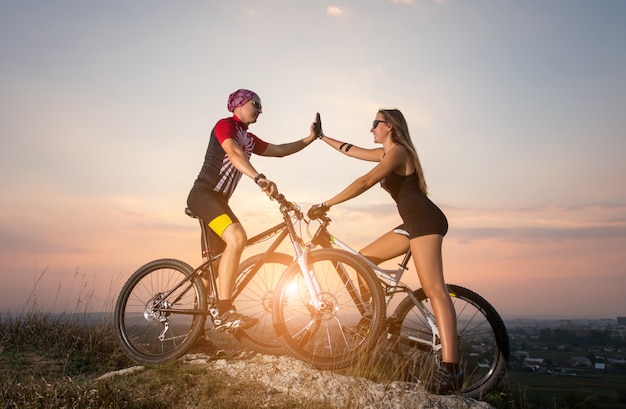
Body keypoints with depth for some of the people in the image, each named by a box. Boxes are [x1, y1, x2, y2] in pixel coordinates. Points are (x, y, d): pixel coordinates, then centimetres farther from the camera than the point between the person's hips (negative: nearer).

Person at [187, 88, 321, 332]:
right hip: (204, 194, -10)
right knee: (237, 237, -31)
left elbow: (280, 151, 21)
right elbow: (234, 153, -27)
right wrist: (260, 179, -42)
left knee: (216, 261, 12)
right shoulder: (225, 125, -7)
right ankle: (225, 313, -31)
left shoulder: (249, 139, 19)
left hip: (218, 198, 10)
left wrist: (310, 138, 14)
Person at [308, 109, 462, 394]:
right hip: (415, 222, 10)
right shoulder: (387, 153, 22)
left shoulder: (397, 151, -7)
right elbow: (351, 150, 30)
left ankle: (450, 368, -26)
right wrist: (321, 137, 32)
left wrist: (326, 205, -18)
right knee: (363, 258, 13)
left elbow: (365, 182, -19)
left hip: (425, 220, -10)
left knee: (434, 289, -20)